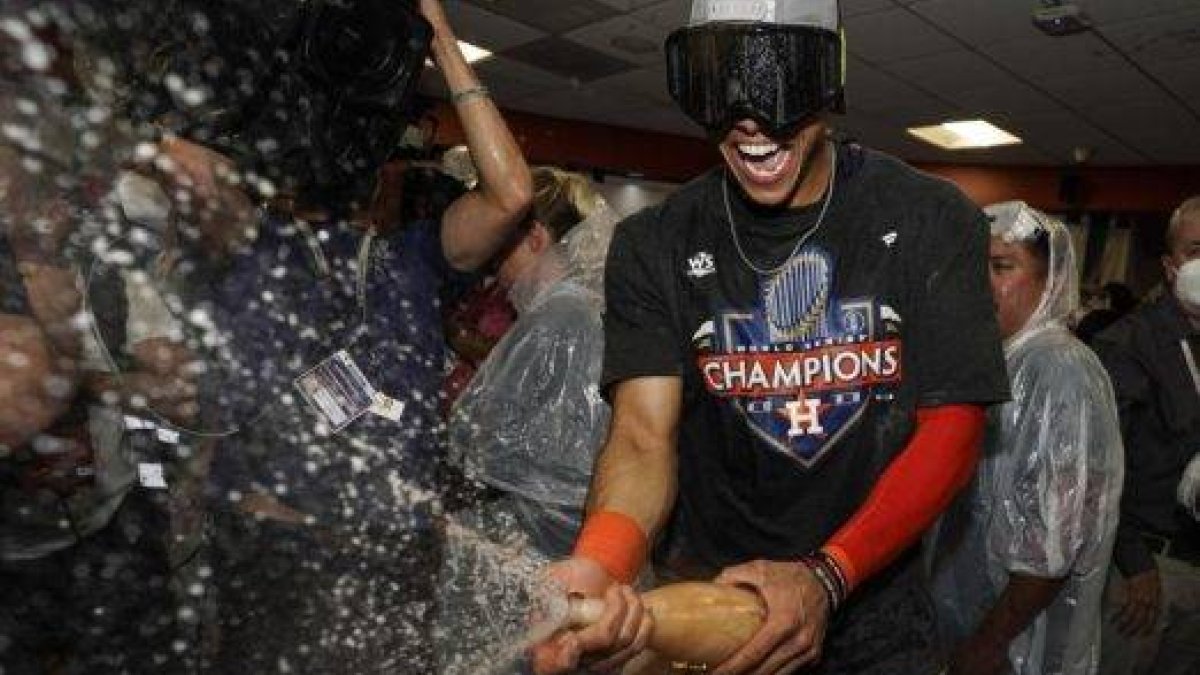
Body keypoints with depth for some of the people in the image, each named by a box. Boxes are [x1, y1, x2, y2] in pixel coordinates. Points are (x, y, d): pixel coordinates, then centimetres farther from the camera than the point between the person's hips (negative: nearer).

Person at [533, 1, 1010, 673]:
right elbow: (643, 438, -18)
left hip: (874, 614, 0)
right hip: (699, 608, 1)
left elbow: (951, 432, -12)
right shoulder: (653, 246, -9)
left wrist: (825, 579, -25)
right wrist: (597, 567, -38)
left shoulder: (932, 220, -9)